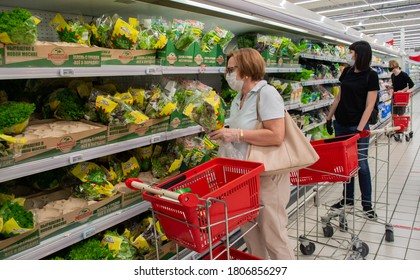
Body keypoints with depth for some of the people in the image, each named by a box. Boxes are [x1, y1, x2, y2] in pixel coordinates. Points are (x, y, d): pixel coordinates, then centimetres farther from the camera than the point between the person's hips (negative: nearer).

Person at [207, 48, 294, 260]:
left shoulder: (266, 93, -14)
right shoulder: (238, 99, 13)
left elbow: (276, 136, -24)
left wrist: (237, 134, -22)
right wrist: (224, 134, 5)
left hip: (267, 177, -9)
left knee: (273, 236, 2)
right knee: (250, 233, 19)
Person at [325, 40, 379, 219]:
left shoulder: (371, 75, -9)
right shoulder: (347, 71, 7)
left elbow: (369, 105, -13)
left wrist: (360, 129, -20)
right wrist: (329, 117, 12)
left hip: (358, 126, -5)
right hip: (341, 124, 6)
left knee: (361, 164, 0)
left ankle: (367, 204, 13)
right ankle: (348, 198, 25)